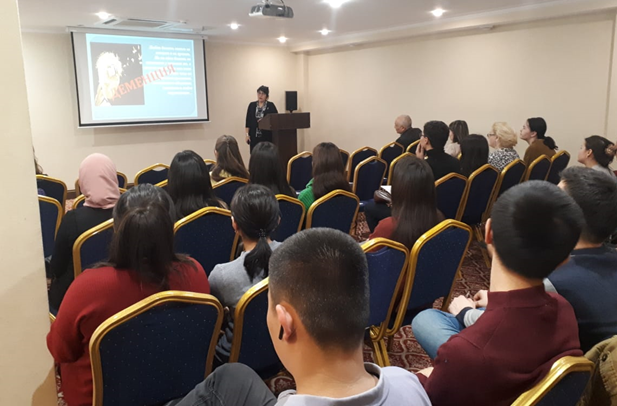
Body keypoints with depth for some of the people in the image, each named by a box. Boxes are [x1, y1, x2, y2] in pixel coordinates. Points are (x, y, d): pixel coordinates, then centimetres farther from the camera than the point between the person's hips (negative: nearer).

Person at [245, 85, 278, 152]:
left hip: (267, 135, -2)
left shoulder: (271, 106, 2)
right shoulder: (252, 105, 8)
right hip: (254, 136, 2)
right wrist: (246, 134, 0)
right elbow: (248, 121, 7)